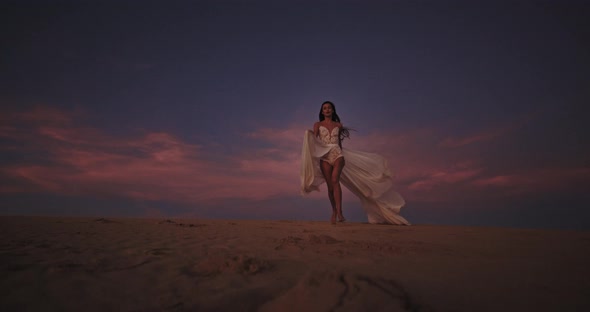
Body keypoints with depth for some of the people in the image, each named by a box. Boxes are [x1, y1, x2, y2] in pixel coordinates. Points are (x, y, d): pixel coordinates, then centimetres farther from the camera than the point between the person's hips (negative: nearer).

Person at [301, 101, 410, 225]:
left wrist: (342, 157, 22)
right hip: (324, 156, 1)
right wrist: (309, 135, -24)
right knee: (330, 186, -1)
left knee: (335, 180, -25)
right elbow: (313, 138, -3)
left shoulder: (338, 125, 15)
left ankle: (339, 212, -31)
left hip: (337, 154, 0)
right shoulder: (318, 125, 12)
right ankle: (334, 212, 15)